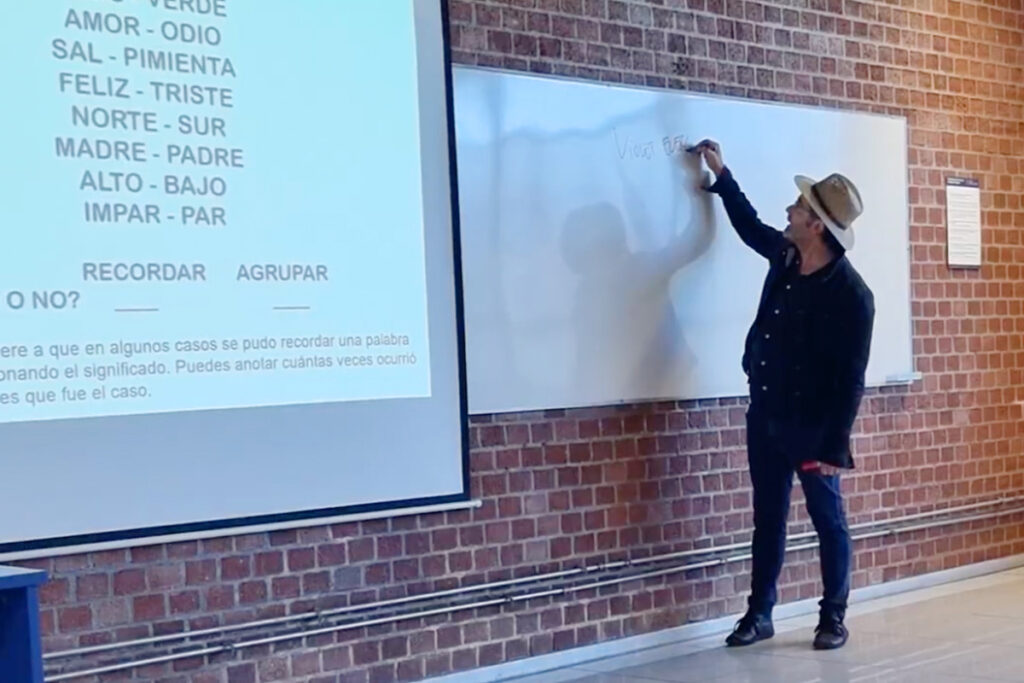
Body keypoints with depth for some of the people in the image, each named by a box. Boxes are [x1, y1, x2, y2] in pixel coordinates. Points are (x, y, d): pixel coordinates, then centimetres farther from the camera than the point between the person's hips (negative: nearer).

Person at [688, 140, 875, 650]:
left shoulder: (851, 295, -20)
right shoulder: (786, 257, 0)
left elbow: (849, 380, -19)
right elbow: (749, 225, 24)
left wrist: (834, 447, -20)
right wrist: (721, 173, 24)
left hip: (811, 426, -7)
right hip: (764, 415, 7)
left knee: (828, 520, 9)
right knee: (767, 518, 14)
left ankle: (833, 617, 22)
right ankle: (759, 613, 23)